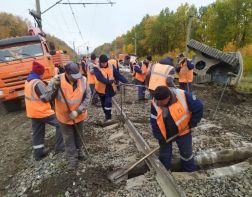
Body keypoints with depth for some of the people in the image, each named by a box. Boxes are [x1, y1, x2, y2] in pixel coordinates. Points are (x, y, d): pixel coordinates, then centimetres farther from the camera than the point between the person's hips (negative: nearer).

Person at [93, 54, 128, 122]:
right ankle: (107, 115, 37)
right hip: (101, 89, 0)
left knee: (108, 102, -13)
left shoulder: (111, 67, -2)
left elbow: (118, 75, -9)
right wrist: (108, 81, -40)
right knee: (103, 103, 15)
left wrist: (126, 82, -21)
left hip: (110, 88, 0)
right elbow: (99, 77, -26)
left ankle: (108, 117, 2)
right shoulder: (96, 68, -11)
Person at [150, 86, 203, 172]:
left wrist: (192, 123, -9)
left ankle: (189, 171, 43)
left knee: (186, 153, 18)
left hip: (182, 132, -1)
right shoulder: (155, 104, -21)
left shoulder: (183, 96, -28)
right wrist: (159, 137, -13)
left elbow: (198, 108, -14)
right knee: (164, 155, 14)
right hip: (165, 134, 1)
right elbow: (154, 122, -12)